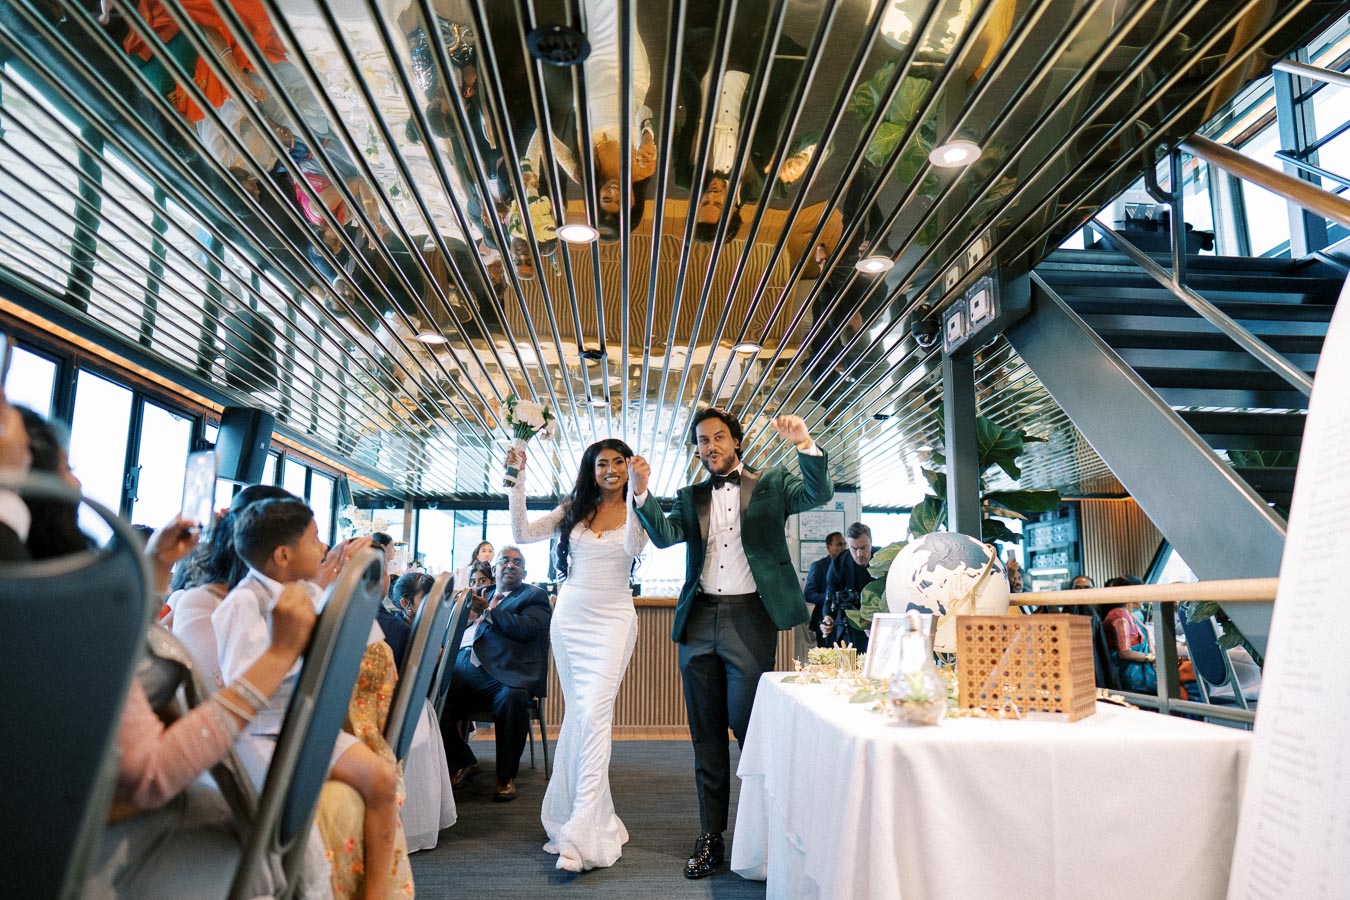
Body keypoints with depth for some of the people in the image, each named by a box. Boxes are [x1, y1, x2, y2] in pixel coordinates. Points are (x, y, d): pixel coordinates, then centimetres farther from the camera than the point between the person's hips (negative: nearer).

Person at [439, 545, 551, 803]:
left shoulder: (535, 596, 14)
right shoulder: (482, 594, 31)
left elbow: (526, 629, -6)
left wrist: (488, 611, -1)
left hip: (503, 676, -5)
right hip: (463, 672, 5)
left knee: (513, 698, -36)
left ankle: (506, 776, -15)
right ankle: (464, 762, 9)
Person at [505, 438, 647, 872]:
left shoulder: (635, 511, 1)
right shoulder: (572, 510, 9)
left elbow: (634, 547, -19)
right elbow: (522, 533, 3)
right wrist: (517, 480, -5)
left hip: (612, 621, -4)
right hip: (569, 618, 4)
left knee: (593, 714, -14)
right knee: (577, 715, 9)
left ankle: (582, 834, -13)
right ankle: (593, 816, 22)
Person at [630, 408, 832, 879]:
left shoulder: (770, 484, 6)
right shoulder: (690, 497, 14)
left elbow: (819, 494, -8)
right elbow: (665, 535, -2)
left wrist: (805, 444, -24)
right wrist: (641, 491, -17)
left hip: (750, 617, -3)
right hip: (699, 620, 4)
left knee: (748, 725, -1)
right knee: (706, 733, 10)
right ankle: (710, 836, 20)